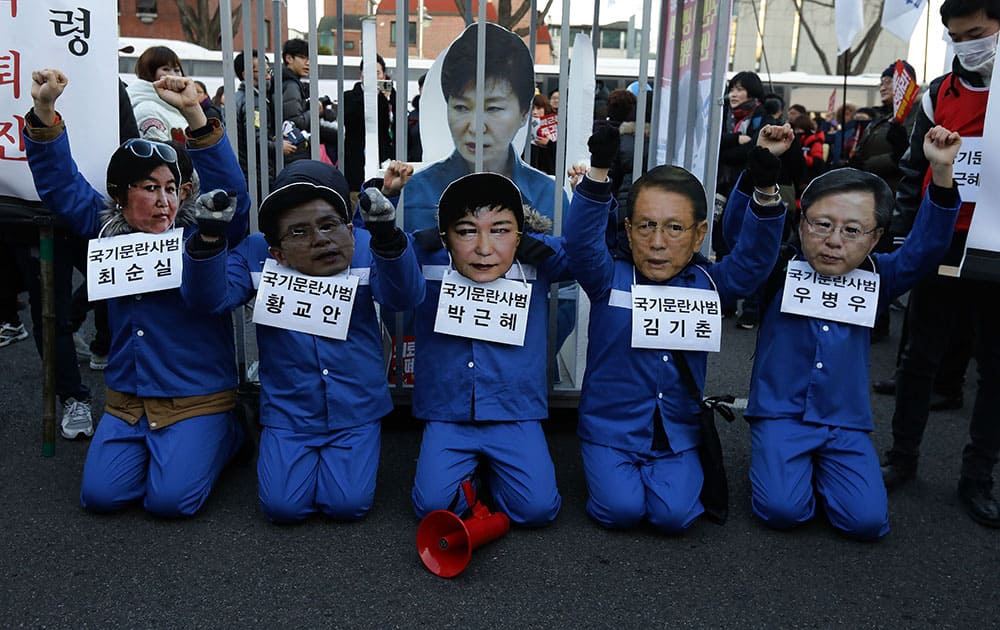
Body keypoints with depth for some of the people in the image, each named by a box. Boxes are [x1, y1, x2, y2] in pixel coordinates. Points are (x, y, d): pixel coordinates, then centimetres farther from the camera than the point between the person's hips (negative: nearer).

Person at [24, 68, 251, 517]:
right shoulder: (106, 229, 5)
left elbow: (230, 189, -22)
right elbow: (59, 184, 4)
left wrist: (193, 114, -33)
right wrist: (44, 110, -11)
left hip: (198, 399, -4)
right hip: (126, 401, 4)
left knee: (170, 500, -15)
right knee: (100, 495, -6)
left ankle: (222, 438, 15)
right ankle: (154, 446, 23)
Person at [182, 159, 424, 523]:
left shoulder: (365, 250, -8)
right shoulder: (257, 256, -5)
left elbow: (404, 296, -24)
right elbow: (210, 298, -15)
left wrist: (386, 234, -42)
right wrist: (208, 239, -33)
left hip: (356, 412, 0)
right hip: (288, 414, 1)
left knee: (348, 504, -8)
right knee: (282, 506, -8)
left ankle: (339, 455, 25)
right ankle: (302, 454, 24)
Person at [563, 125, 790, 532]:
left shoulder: (708, 283, 0)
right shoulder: (609, 279, -7)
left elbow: (755, 257, -12)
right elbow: (580, 239, -23)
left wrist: (766, 185, -26)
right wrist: (599, 170, -37)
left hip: (678, 433, 2)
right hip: (611, 428, -1)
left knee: (674, 515, -16)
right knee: (620, 509, -18)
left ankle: (657, 469, 16)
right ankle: (613, 469, 14)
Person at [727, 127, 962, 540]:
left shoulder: (875, 277, 3)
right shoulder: (779, 268, -4)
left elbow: (925, 248, -9)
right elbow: (738, 229, -17)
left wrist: (941, 174, -21)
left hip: (846, 423, 3)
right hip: (781, 413, -2)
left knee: (867, 520, -14)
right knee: (782, 510, -21)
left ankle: (821, 469, 17)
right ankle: (785, 461, 13)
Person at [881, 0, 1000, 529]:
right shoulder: (940, 94, 5)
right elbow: (913, 172, 8)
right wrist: (904, 237, 3)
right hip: (945, 244, 1)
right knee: (921, 355, 8)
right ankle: (903, 455, 22)